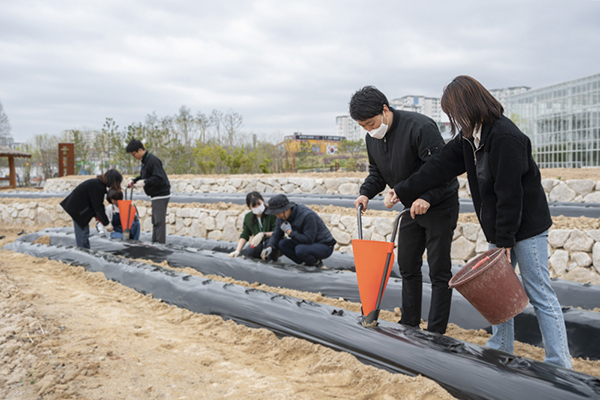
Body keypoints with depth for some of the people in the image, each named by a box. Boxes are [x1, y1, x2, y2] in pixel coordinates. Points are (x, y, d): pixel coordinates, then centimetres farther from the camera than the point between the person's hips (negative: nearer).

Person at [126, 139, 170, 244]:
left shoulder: (153, 160, -19)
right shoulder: (145, 160, 12)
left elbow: (159, 178, -26)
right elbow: (144, 176, 22)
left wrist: (144, 182, -24)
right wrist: (134, 180, 8)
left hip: (161, 195, -10)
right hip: (156, 195, 10)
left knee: (159, 221, -10)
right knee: (155, 221, 15)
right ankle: (154, 242, 22)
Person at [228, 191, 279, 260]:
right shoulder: (248, 217, 2)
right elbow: (244, 236, 2)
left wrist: (263, 234, -34)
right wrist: (237, 251, -11)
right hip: (260, 244, 2)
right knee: (250, 251, -32)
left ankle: (272, 259, -12)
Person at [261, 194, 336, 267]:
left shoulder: (307, 215, -30)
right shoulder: (282, 216, -6)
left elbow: (308, 240, -30)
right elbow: (276, 235, -1)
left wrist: (289, 232, -27)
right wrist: (269, 248, -20)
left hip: (324, 246, -8)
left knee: (300, 250, -35)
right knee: (282, 244, -10)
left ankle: (317, 263, -4)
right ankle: (309, 263, 0)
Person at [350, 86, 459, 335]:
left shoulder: (420, 126, -24)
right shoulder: (372, 138, 0)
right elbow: (376, 173, 12)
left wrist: (426, 197, -39)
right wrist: (366, 193, -7)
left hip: (439, 204, -8)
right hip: (411, 206, 8)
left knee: (439, 270, -3)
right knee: (408, 266, 12)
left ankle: (435, 333, 5)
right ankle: (409, 325, 25)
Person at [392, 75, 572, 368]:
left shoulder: (506, 137, -23)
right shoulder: (468, 137, 5)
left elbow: (510, 192, -22)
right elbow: (440, 166, 11)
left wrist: (505, 239, -19)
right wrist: (404, 191, 15)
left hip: (526, 227, -9)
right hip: (500, 228, 9)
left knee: (540, 295, -3)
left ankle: (559, 366, 7)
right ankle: (501, 352, 27)